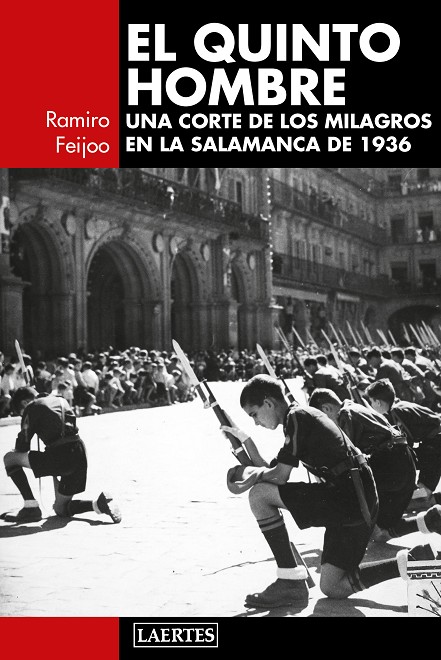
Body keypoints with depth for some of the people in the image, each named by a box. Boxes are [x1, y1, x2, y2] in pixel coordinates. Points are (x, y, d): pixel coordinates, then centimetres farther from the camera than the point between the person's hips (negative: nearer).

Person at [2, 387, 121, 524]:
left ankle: (31, 507, 2)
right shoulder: (61, 400, 26)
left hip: (60, 456, -7)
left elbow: (22, 446, 4)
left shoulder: (31, 408, 5)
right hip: (80, 455, 7)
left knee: (9, 458, 8)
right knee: (61, 509, 23)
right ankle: (100, 504, 0)